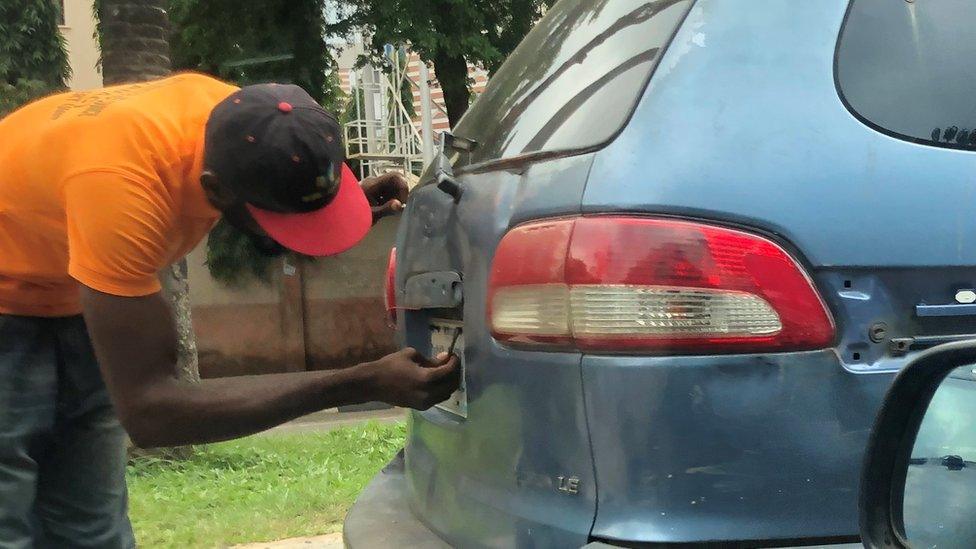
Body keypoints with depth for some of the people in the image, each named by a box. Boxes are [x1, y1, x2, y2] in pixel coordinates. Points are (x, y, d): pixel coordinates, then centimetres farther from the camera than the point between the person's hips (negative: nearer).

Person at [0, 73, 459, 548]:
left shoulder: (239, 123, -19)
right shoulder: (119, 184, -40)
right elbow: (147, 409, -39)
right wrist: (363, 385, -40)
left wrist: (339, 203, -17)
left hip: (66, 298, 7)